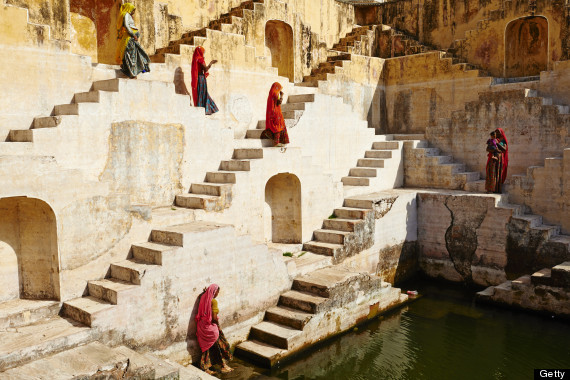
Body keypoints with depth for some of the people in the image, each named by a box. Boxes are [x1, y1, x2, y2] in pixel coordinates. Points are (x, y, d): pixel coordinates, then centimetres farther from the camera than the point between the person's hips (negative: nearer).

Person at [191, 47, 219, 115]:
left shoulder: (195, 59, 14)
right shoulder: (200, 59, -11)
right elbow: (205, 69, -17)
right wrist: (211, 63, -6)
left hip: (197, 78, 9)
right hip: (201, 78, -8)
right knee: (201, 94, -5)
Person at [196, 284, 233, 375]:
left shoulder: (204, 298, 1)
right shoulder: (213, 301, -21)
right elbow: (214, 318, -22)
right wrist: (217, 323, 0)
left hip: (202, 326, 7)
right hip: (210, 328, -7)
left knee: (207, 347, 17)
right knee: (222, 345, 10)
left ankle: (205, 368, 23)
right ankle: (224, 365, 20)